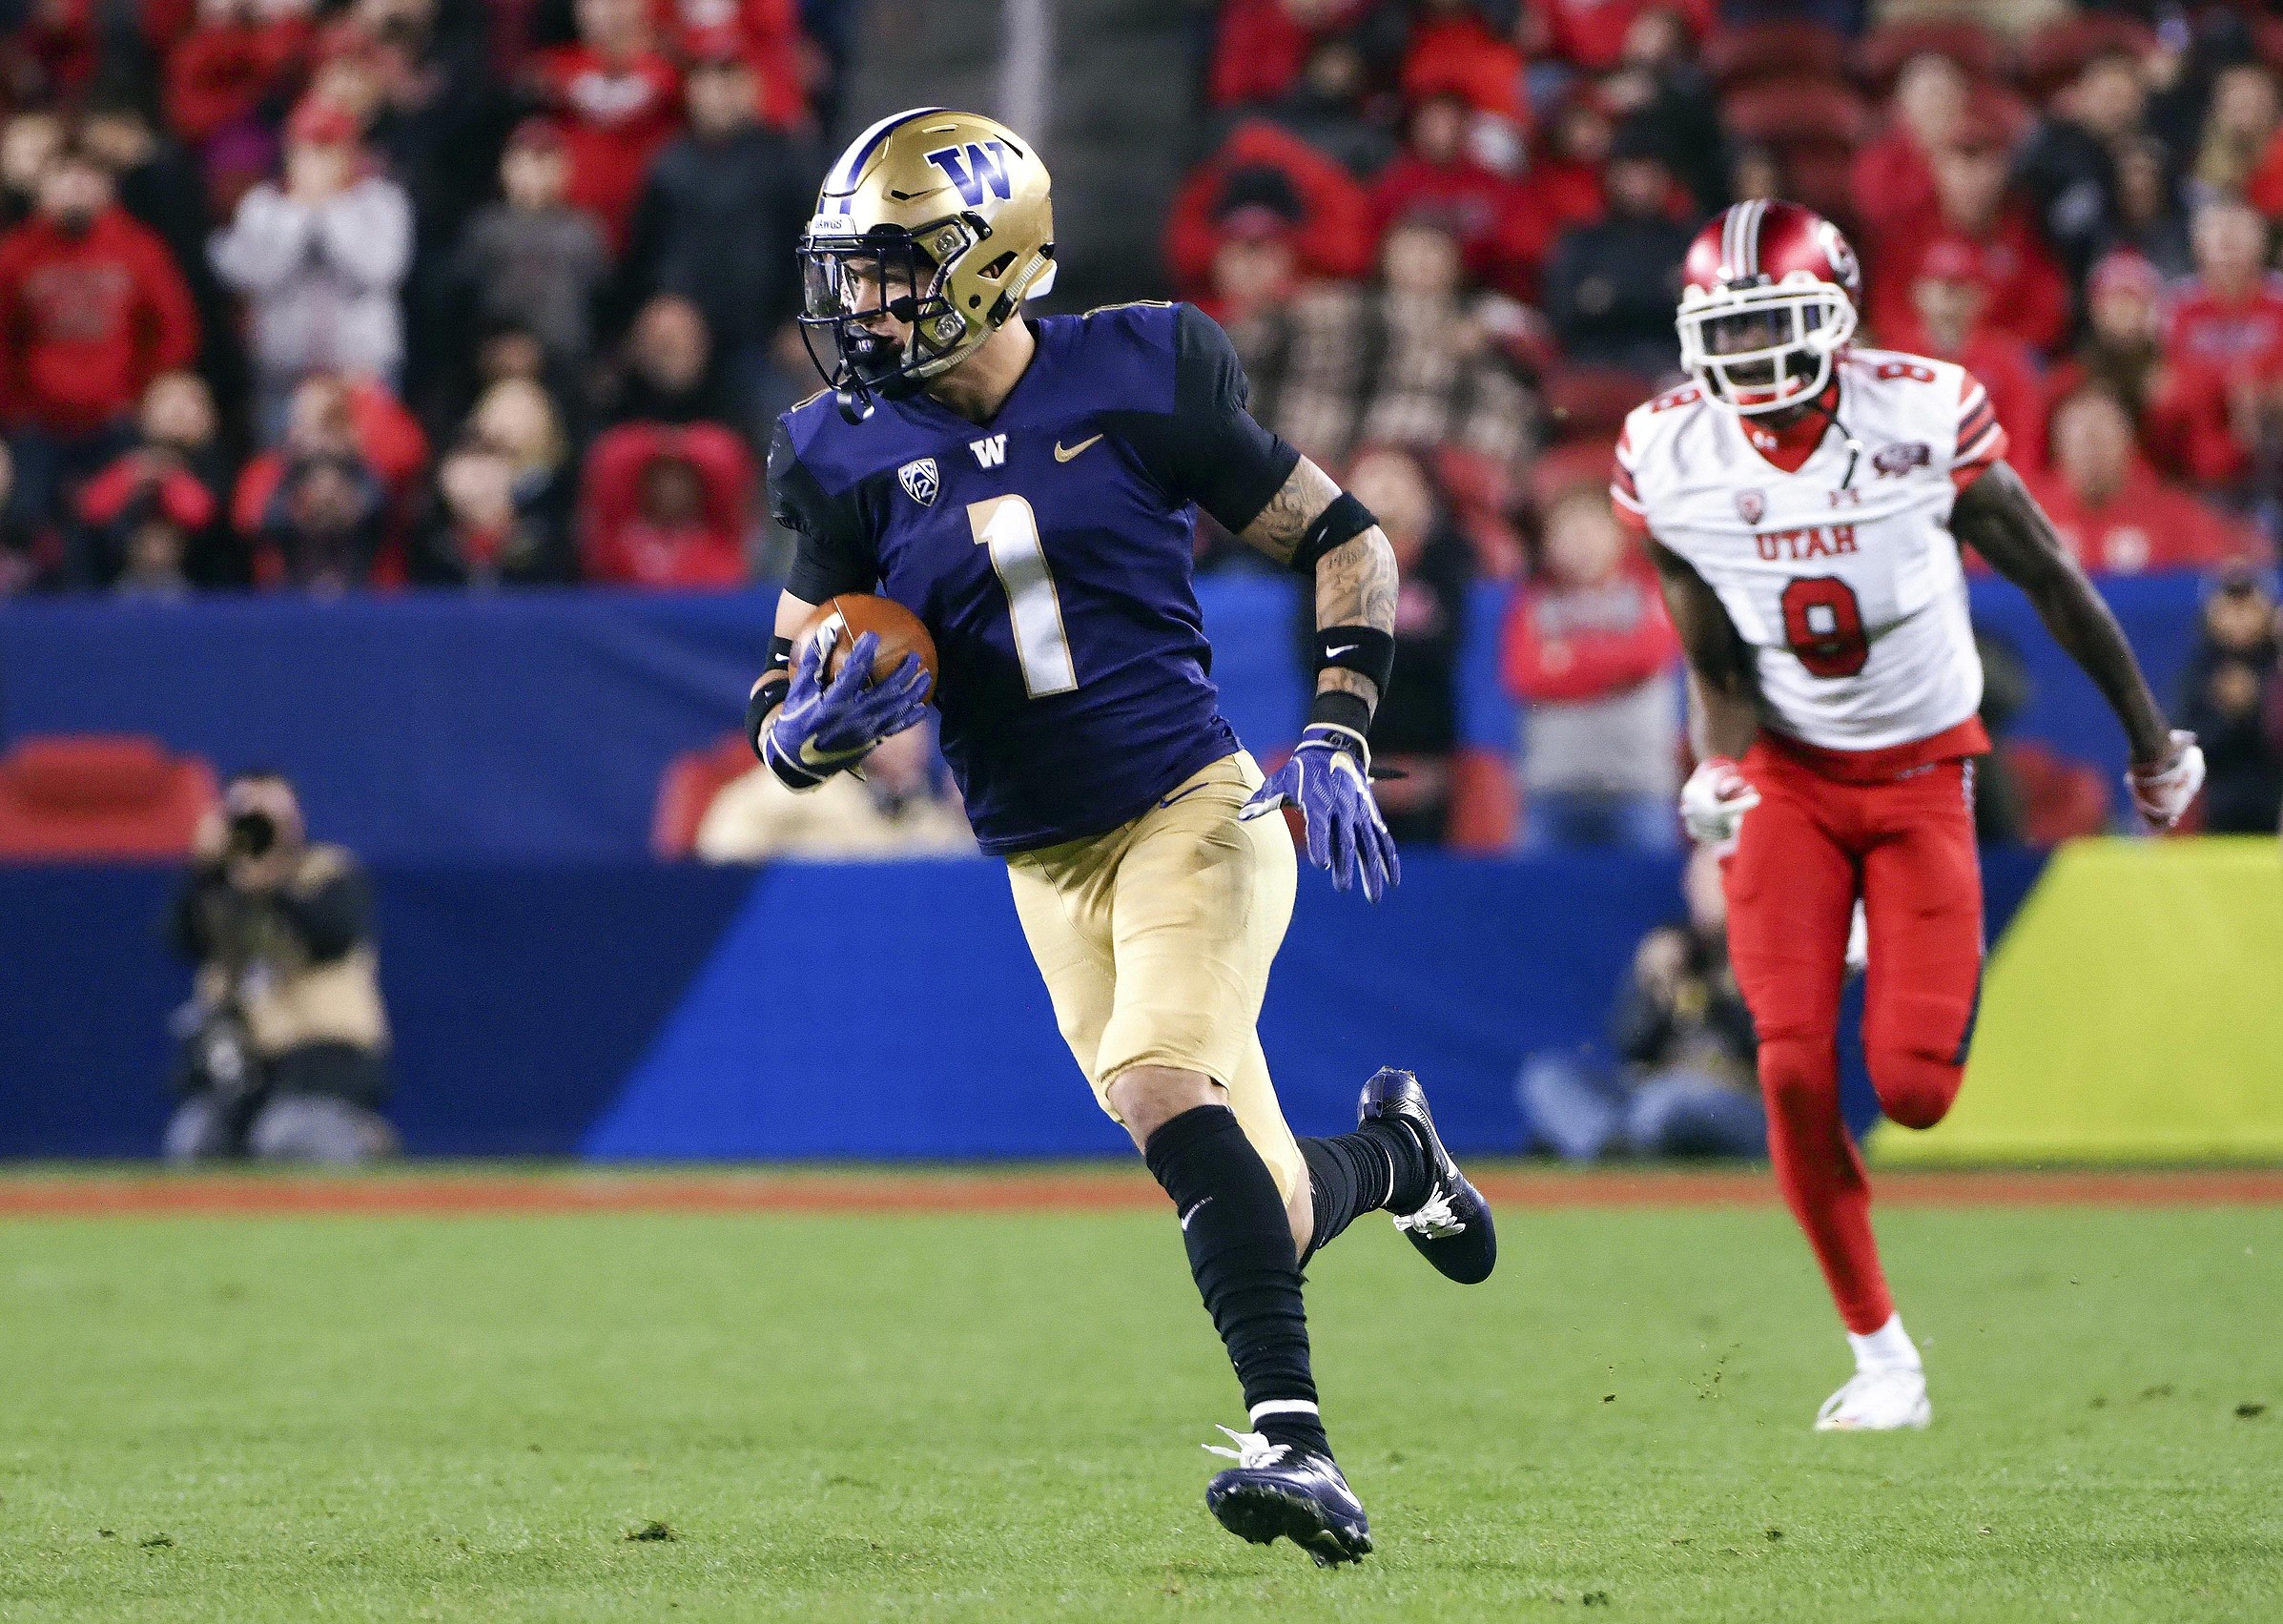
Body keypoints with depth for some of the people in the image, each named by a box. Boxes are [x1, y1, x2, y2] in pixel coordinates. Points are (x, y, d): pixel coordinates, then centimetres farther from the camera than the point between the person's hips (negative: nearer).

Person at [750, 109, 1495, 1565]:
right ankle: (1390, 1150, 38)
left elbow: (1347, 544, 5)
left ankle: (1293, 1436, -30)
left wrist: (1339, 734, -6)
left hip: (1195, 810, -4)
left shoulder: (1139, 382, -6)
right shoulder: (854, 459, 0)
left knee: (1164, 1082, -30)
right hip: (1051, 870, 4)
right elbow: (783, 719, 7)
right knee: (1263, 1219, 3)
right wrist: (821, 724, -17)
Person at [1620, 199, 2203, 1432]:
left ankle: (1926, 1016, 31)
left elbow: (2052, 583, -5)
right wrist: (1720, 773, -23)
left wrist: (2150, 736, 6)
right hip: (1788, 775, 1)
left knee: (1912, 1089, -11)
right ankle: (1878, 1352, 1)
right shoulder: (1673, 463, -11)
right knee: (1794, 1067, -15)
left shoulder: (1924, 420, -18)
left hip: (1921, 768, -1)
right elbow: (1715, 665, -1)